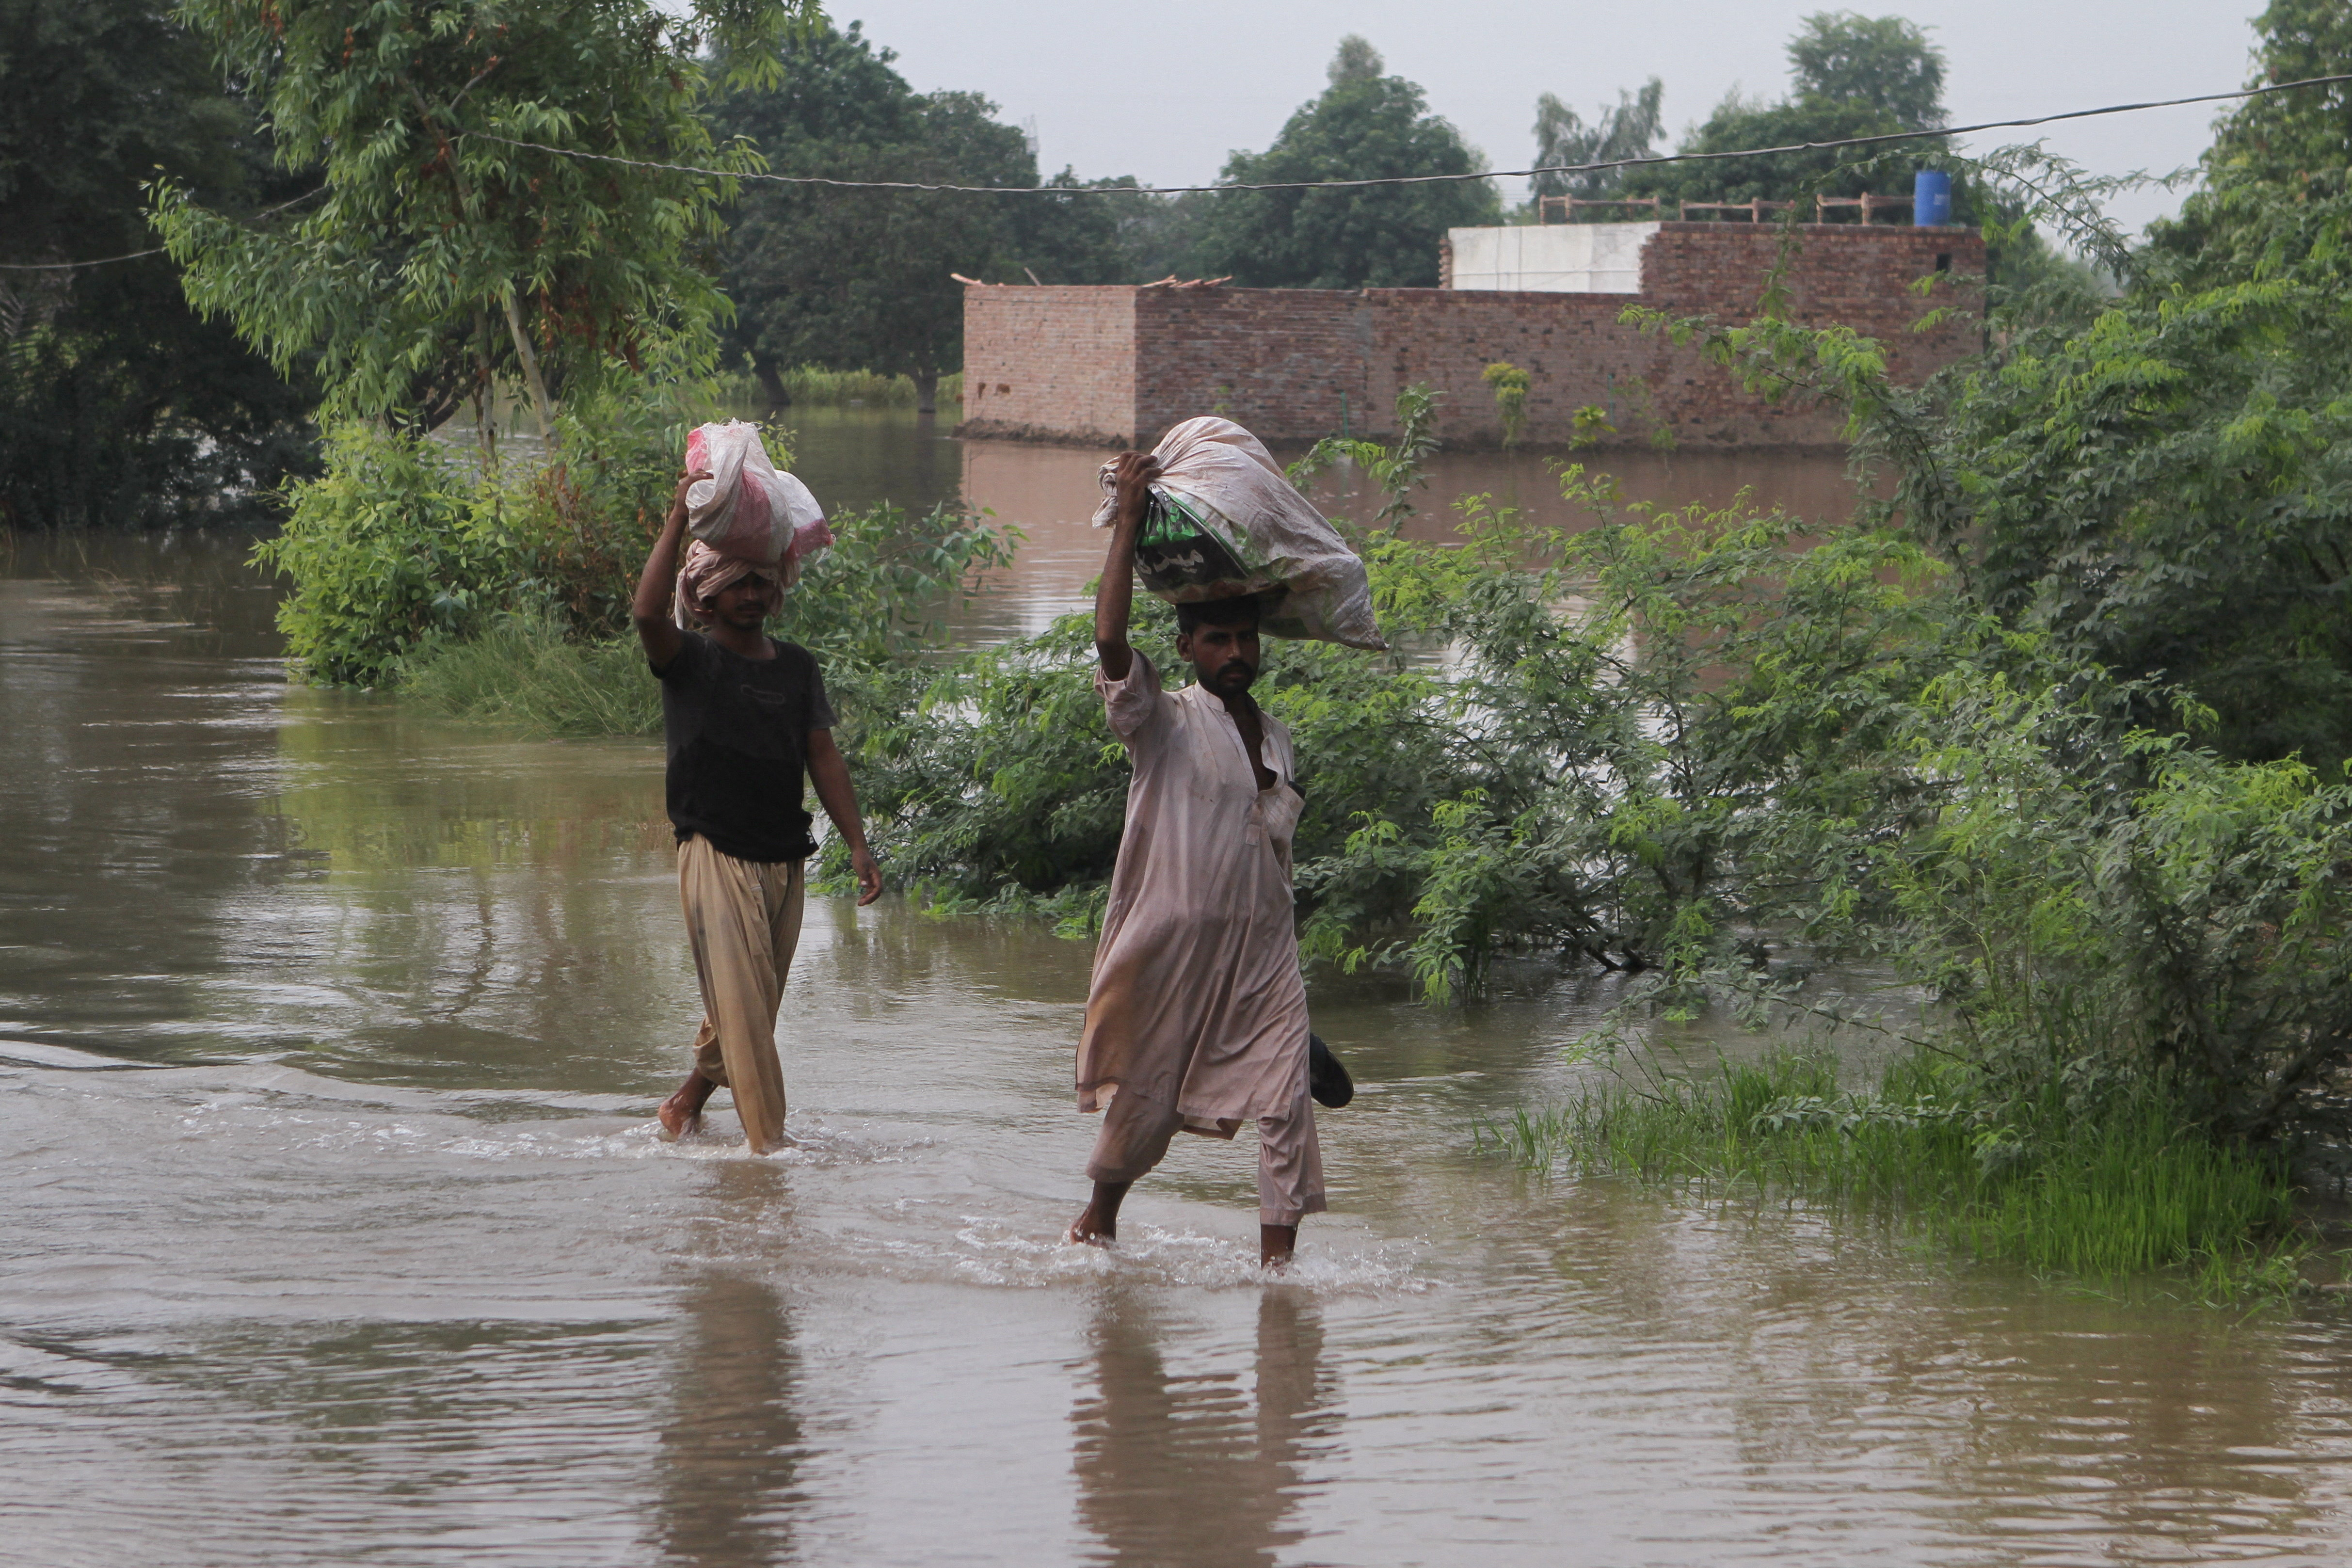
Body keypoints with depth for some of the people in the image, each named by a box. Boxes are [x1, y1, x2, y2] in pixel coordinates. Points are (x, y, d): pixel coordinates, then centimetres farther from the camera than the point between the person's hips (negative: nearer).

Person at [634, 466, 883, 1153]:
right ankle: (766, 1142, -12)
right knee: (742, 1001, -11)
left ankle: (689, 1099, 32)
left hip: (783, 859, 5)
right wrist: (679, 520, -22)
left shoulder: (797, 667, 13)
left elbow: (822, 756, 12)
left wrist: (858, 843, 5)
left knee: (756, 1006, 12)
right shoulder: (690, 660, -2)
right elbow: (647, 612, -22)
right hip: (716, 856, -5)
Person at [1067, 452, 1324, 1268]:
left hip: (1263, 946, 4)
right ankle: (1100, 1218, 34)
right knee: (1142, 1099, 8)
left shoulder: (1275, 736, 13)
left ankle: (1277, 1261, -9)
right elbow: (1109, 639, -23)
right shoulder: (1163, 721, -6)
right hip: (1171, 945, -4)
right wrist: (1129, 518, -21)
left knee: (1286, 1104, -9)